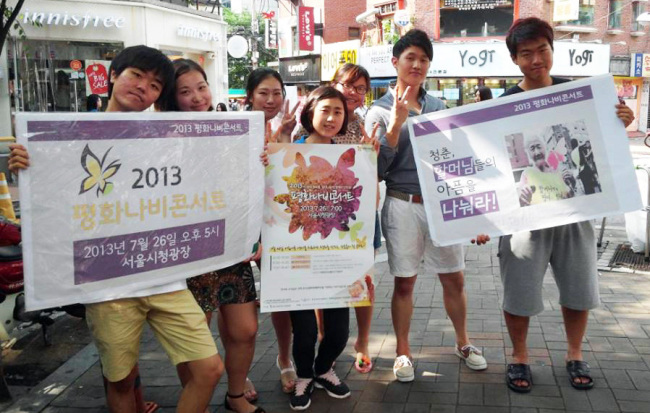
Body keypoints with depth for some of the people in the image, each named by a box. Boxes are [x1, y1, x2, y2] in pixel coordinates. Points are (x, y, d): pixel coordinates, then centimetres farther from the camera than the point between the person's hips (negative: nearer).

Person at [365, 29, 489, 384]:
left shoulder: (438, 105, 10)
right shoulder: (380, 111, -3)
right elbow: (378, 169, -10)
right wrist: (396, 124, -18)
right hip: (404, 205, -3)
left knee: (453, 278, 11)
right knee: (404, 282, 6)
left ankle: (463, 343, 31)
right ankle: (403, 352, 22)